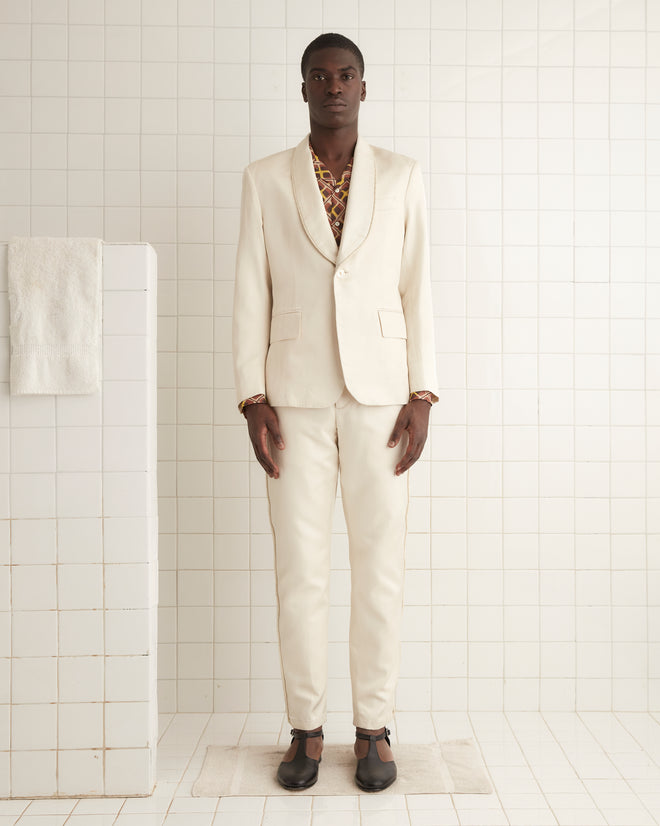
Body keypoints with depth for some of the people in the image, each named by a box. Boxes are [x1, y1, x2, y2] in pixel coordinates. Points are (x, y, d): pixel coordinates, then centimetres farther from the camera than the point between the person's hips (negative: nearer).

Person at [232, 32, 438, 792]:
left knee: (380, 565, 2)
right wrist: (253, 402, -6)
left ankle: (373, 729, 16)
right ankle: (305, 730, 16)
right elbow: (251, 296, 3)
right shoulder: (264, 180, 7)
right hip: (296, 395, 0)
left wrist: (422, 398, -4)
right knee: (299, 567, 1)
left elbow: (416, 290, 4)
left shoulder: (401, 176, 8)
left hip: (378, 393, 0)